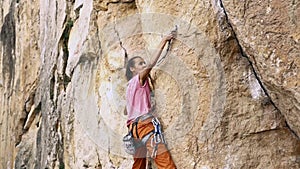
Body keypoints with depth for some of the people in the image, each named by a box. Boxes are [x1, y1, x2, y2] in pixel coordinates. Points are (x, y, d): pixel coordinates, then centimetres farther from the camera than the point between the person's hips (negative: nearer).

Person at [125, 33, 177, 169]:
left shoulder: (130, 85, 25)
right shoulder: (139, 78, 2)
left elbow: (126, 111, 28)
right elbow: (151, 65, -16)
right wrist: (161, 46, -11)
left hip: (133, 126, 9)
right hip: (145, 122, -9)